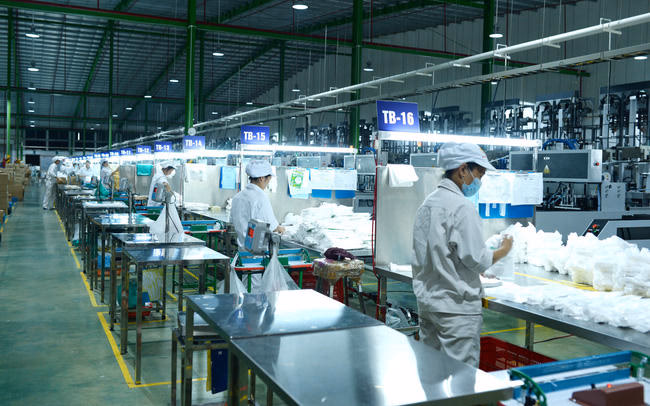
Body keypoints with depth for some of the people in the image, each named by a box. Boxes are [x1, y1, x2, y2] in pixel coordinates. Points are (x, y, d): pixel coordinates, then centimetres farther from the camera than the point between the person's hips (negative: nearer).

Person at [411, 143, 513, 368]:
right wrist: (503, 250, 2)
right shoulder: (461, 207, -16)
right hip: (456, 306, -9)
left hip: (427, 302, 9)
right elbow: (476, 258, -17)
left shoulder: (428, 203, 11)